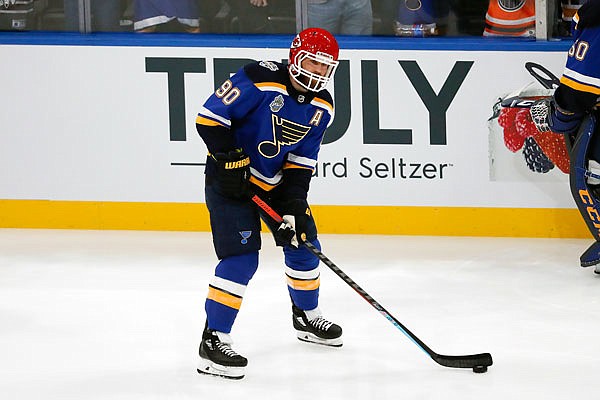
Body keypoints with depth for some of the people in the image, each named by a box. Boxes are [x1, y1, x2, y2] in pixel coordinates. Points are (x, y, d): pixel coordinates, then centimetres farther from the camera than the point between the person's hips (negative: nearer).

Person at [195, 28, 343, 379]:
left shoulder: (321, 108, -3)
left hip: (276, 181, 8)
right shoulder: (260, 80, -24)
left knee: (304, 244, 16)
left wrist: (294, 206, -11)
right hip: (231, 178, -7)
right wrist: (230, 162, -25)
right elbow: (210, 117, -23)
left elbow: (301, 162, 0)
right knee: (242, 258, -17)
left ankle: (307, 315, 41)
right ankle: (214, 340, -13)